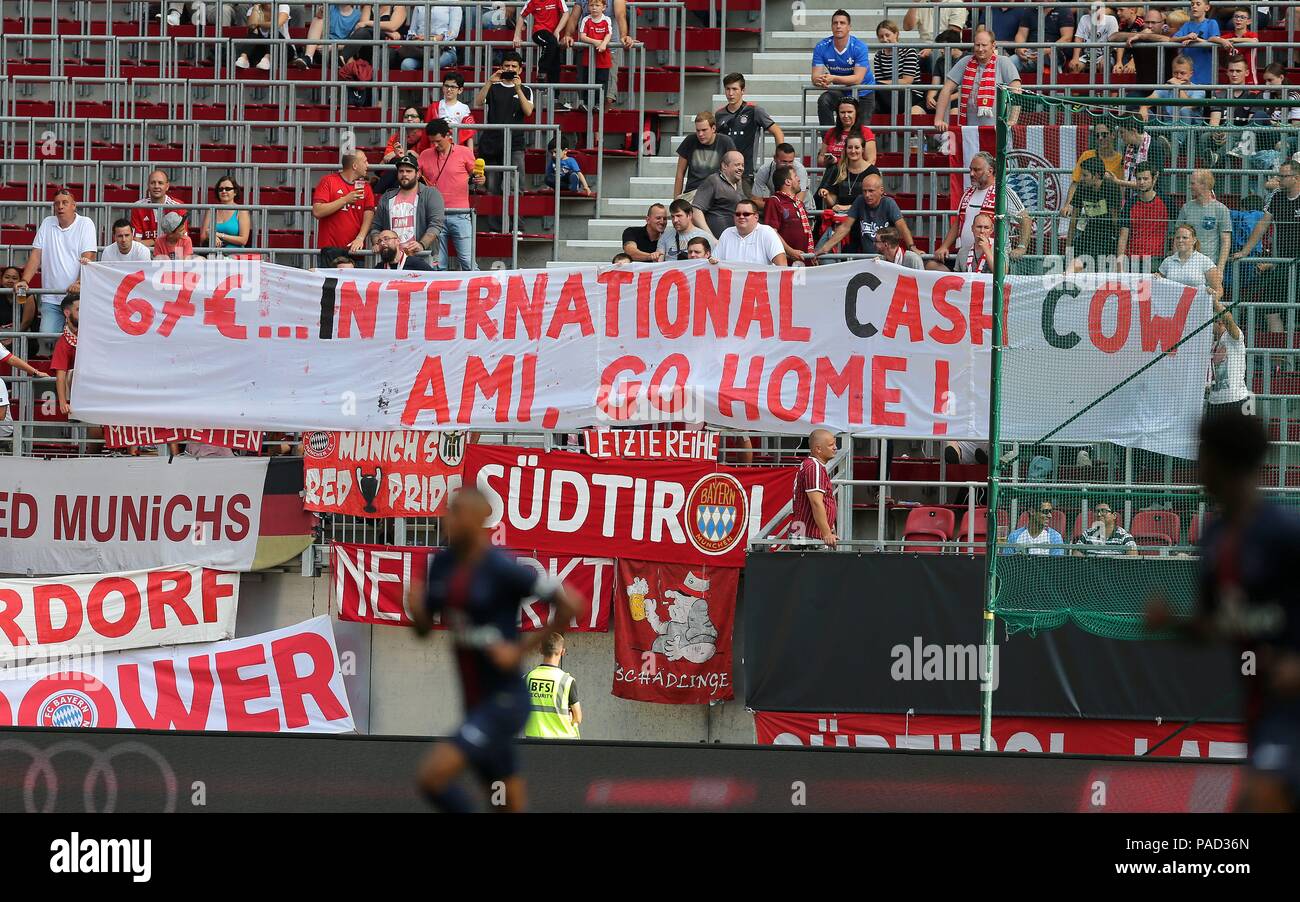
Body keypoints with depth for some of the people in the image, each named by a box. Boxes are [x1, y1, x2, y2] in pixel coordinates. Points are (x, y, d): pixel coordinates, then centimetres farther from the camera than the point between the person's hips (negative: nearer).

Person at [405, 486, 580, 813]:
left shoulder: (503, 567, -17)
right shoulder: (442, 563, 4)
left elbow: (570, 603, -14)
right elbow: (423, 627, 14)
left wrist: (522, 649, -15)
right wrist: (415, 606, -9)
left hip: (506, 700, -8)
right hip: (474, 701, 8)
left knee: (431, 776, -21)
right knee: (512, 808, 12)